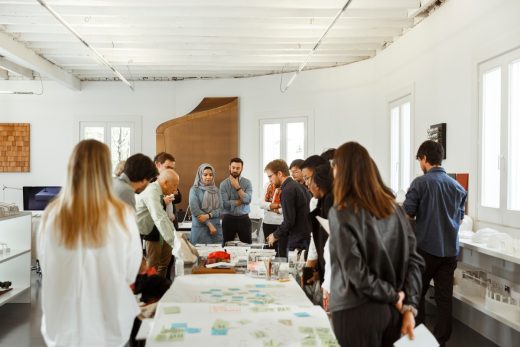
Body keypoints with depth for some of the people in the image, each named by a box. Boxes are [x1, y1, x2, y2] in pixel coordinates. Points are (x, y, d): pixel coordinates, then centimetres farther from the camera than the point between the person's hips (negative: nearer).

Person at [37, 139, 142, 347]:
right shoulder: (123, 215, -19)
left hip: (63, 326, 2)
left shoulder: (52, 215, -15)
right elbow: (131, 274, -6)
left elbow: (45, 267, 2)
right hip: (108, 326, -1)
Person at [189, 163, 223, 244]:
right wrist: (209, 224, -13)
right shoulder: (194, 190, -2)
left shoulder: (216, 190, 9)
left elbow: (220, 208, 3)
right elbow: (195, 210, -10)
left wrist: (208, 216, -16)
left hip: (216, 227, 4)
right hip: (200, 227, -4)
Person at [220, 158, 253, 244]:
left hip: (244, 218, 1)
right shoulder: (223, 184, -3)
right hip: (229, 219, -1)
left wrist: (237, 187, -17)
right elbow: (225, 204, -14)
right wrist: (241, 200, -9)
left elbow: (247, 199, -14)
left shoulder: (247, 182, 1)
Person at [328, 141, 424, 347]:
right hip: (392, 308, 6)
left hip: (357, 311, -6)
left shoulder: (341, 213, -14)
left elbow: (355, 271, -20)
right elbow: (414, 259, 1)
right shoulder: (393, 206, 4)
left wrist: (393, 297, -9)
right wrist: (410, 306, -2)